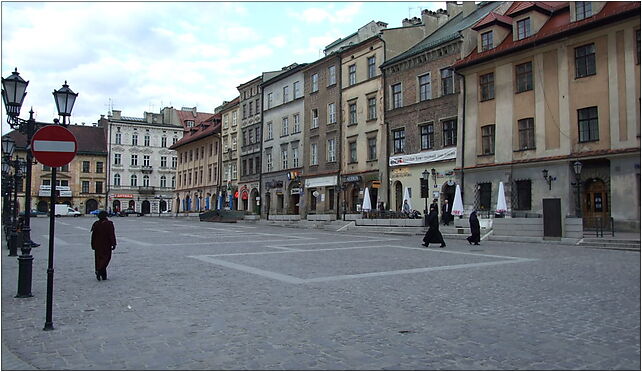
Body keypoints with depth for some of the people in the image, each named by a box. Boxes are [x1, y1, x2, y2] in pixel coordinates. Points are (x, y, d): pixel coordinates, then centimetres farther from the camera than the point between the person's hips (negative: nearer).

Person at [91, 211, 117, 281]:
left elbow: (93, 235, 7)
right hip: (106, 245, -4)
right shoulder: (109, 224, -10)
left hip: (98, 245, 4)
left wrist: (93, 245, 15)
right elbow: (112, 235, -12)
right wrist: (113, 244, -7)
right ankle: (99, 270, -18)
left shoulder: (96, 224, 2)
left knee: (98, 258, 11)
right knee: (106, 258, 4)